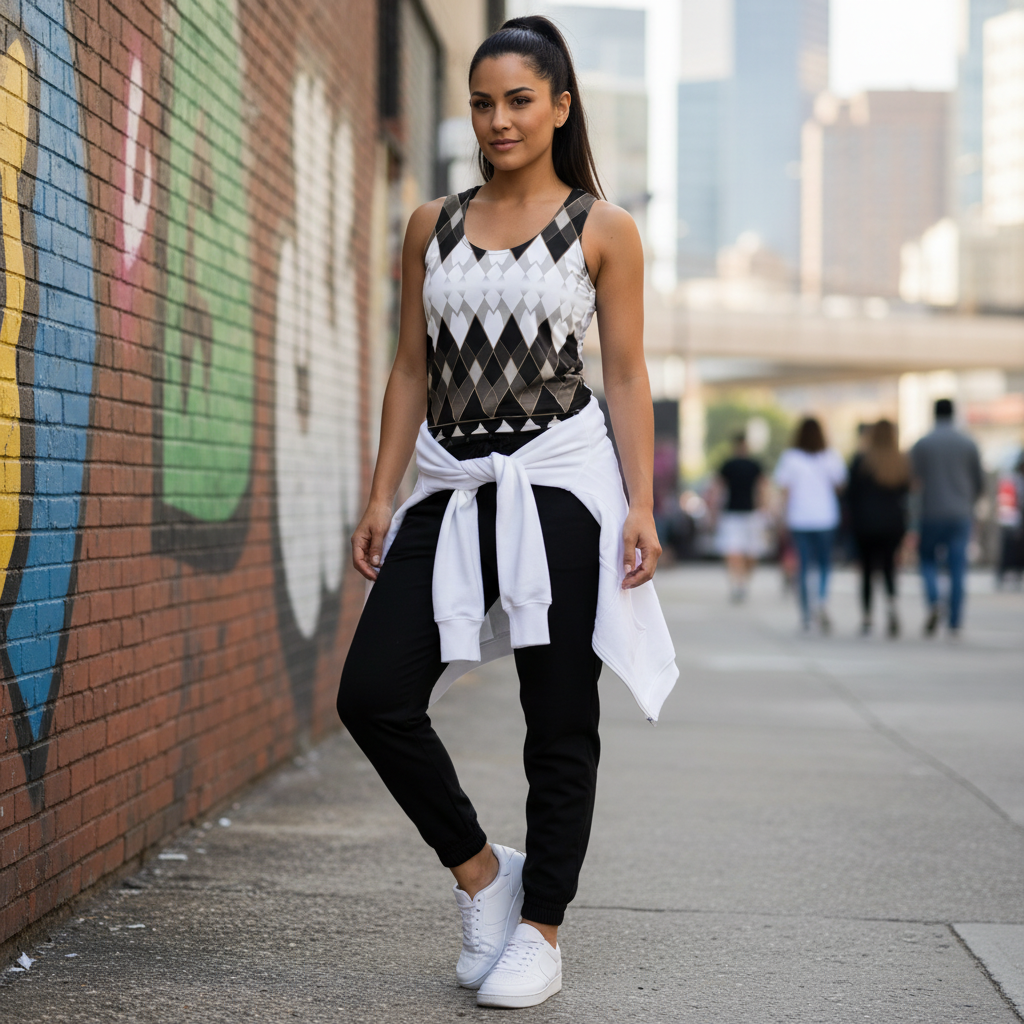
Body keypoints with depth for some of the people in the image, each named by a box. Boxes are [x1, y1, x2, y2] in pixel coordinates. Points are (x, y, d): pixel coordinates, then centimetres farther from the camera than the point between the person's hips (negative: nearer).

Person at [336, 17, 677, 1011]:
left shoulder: (604, 230, 3)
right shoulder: (432, 226, 11)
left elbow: (627, 376, 2)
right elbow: (411, 371, 13)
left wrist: (642, 506, -7)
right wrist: (381, 498, 7)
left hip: (559, 481, -3)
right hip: (452, 483, 4)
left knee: (559, 720, 1)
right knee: (373, 696, -6)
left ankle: (541, 927, 14)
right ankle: (479, 869, 14)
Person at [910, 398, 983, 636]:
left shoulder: (921, 445, -1)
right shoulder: (968, 444, 3)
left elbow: (913, 482, -2)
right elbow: (979, 483, 8)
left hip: (931, 513, -1)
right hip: (960, 515, 1)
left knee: (927, 558, 14)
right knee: (957, 567, 3)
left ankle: (933, 602, -12)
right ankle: (954, 623, 1)